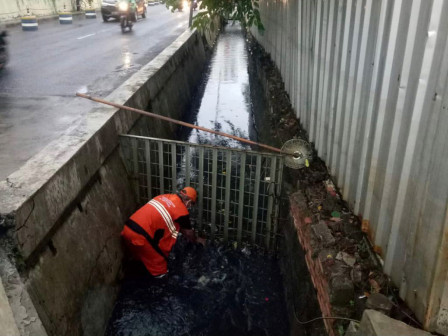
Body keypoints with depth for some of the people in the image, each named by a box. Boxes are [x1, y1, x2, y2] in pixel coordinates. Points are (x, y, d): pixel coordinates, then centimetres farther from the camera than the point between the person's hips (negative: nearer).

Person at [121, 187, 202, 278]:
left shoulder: (166, 197, 18)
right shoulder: (181, 210, -4)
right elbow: (188, 232, 14)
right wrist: (196, 240, 34)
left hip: (128, 229, 8)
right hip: (140, 236, -8)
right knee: (158, 260, 15)